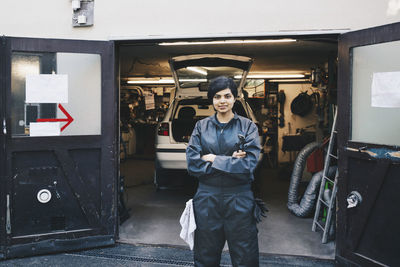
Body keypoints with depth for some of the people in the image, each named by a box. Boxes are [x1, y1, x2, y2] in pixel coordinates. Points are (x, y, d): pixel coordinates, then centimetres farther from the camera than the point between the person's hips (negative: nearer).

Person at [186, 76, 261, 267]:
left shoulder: (247, 126, 0)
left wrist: (213, 159, -10)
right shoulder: (201, 126, 5)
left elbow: (248, 165, -12)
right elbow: (192, 163, -6)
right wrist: (230, 161, -12)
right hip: (207, 198, 2)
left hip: (239, 199, -1)